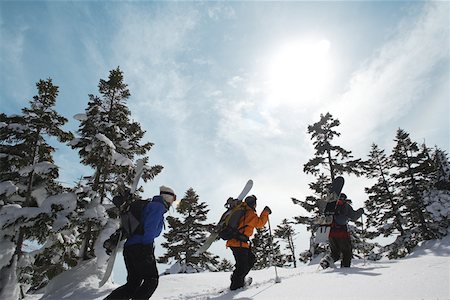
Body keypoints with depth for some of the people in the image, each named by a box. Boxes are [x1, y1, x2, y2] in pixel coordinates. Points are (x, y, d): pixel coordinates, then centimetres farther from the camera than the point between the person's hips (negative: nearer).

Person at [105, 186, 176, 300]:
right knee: (152, 280, -1)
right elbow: (150, 228, -16)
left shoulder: (150, 205, 27)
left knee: (133, 283, 11)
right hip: (141, 247, -9)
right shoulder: (158, 206, -2)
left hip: (129, 247, 9)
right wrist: (147, 249, -18)